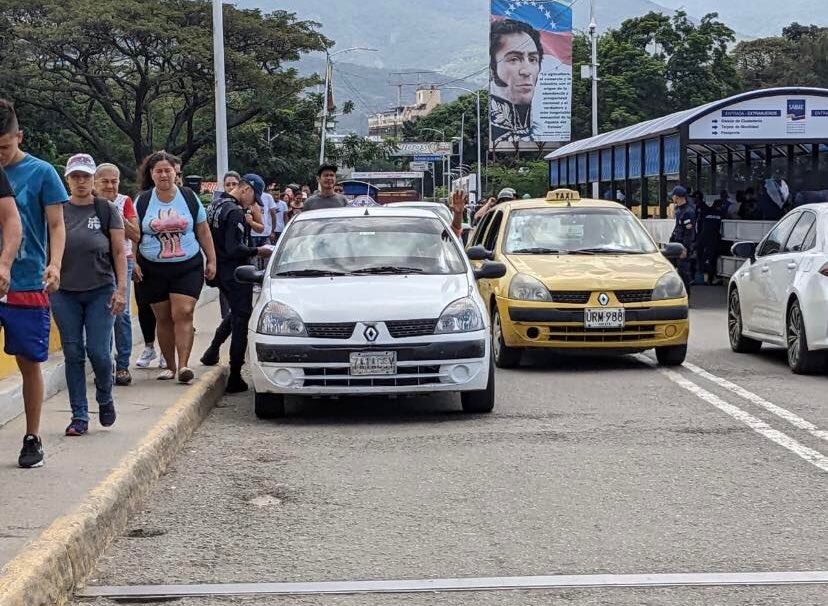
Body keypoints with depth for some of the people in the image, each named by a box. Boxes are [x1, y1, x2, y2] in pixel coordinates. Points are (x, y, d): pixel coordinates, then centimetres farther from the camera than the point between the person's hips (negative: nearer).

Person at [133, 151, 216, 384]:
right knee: (163, 319, 5)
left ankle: (183, 365, -18)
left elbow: (203, 231, 11)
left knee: (183, 314, -14)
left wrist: (211, 260, 8)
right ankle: (170, 366, 16)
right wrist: (133, 262, -5)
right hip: (153, 270, 1)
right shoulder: (142, 201, 4)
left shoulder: (189, 198, 5)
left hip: (188, 267, -1)